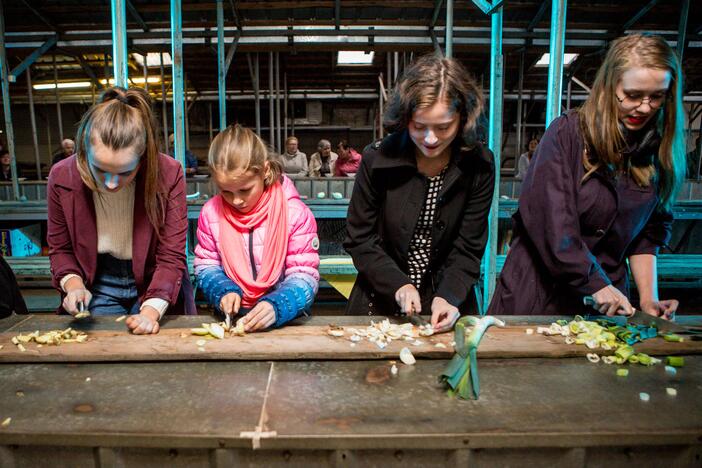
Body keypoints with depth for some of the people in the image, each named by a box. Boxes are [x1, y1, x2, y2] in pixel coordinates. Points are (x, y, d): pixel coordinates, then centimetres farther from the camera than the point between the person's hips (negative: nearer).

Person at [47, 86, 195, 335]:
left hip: (156, 287, -2)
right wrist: (74, 285, -16)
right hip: (99, 287, 2)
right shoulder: (61, 177, -15)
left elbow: (171, 257, -21)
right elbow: (59, 248, 2)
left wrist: (151, 310, -33)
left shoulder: (169, 175, -24)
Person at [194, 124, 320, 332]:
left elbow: (304, 275, -10)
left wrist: (277, 306, -26)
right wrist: (223, 291, -11)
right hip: (231, 317, -1)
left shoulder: (295, 213, -10)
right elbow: (205, 265, 9)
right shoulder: (211, 213, -1)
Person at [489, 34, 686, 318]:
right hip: (540, 291, -3)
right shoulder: (566, 133, -13)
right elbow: (548, 218, -21)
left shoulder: (657, 151, 2)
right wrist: (596, 283, -20)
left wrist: (648, 298, -4)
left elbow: (648, 234, 6)